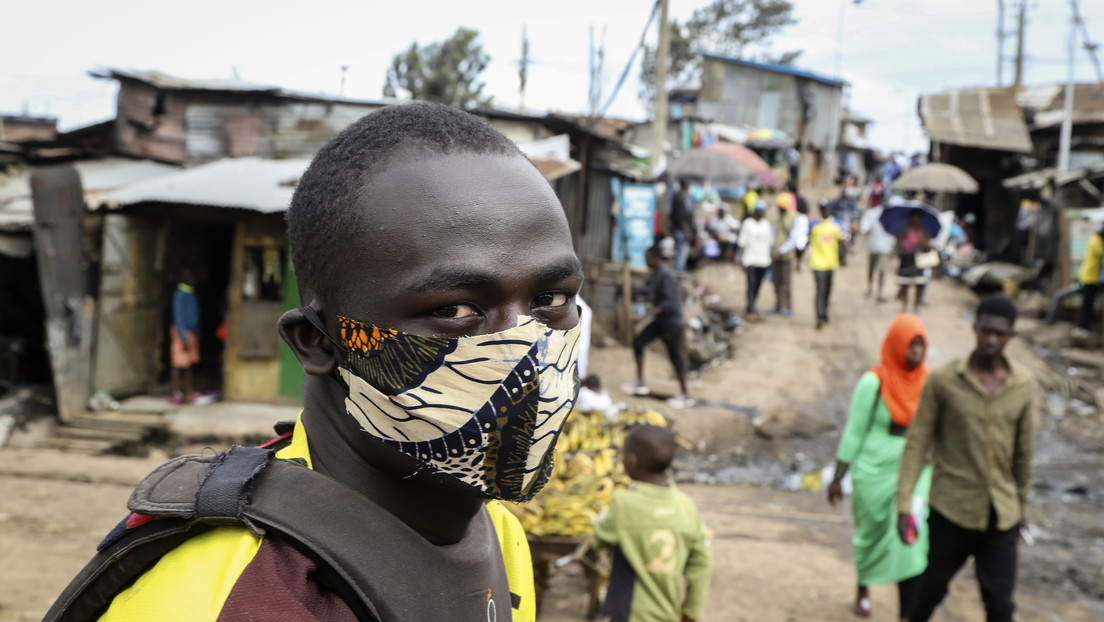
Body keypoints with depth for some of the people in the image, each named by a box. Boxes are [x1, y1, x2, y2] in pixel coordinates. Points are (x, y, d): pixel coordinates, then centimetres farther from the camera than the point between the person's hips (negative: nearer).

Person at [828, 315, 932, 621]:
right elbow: (853, 431, -8)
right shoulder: (873, 383, -14)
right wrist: (838, 477, -5)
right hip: (875, 472, -2)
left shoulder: (927, 382, -2)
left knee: (912, 541, -7)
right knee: (871, 535, 17)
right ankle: (863, 589, 43)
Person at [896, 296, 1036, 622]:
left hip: (1001, 515, 2)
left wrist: (1023, 504, 16)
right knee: (934, 586, 13)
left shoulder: (1023, 384, -1)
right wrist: (904, 503, -10)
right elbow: (917, 442, -7)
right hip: (951, 509, -2)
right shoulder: (943, 379, -10)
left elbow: (1024, 449, 9)